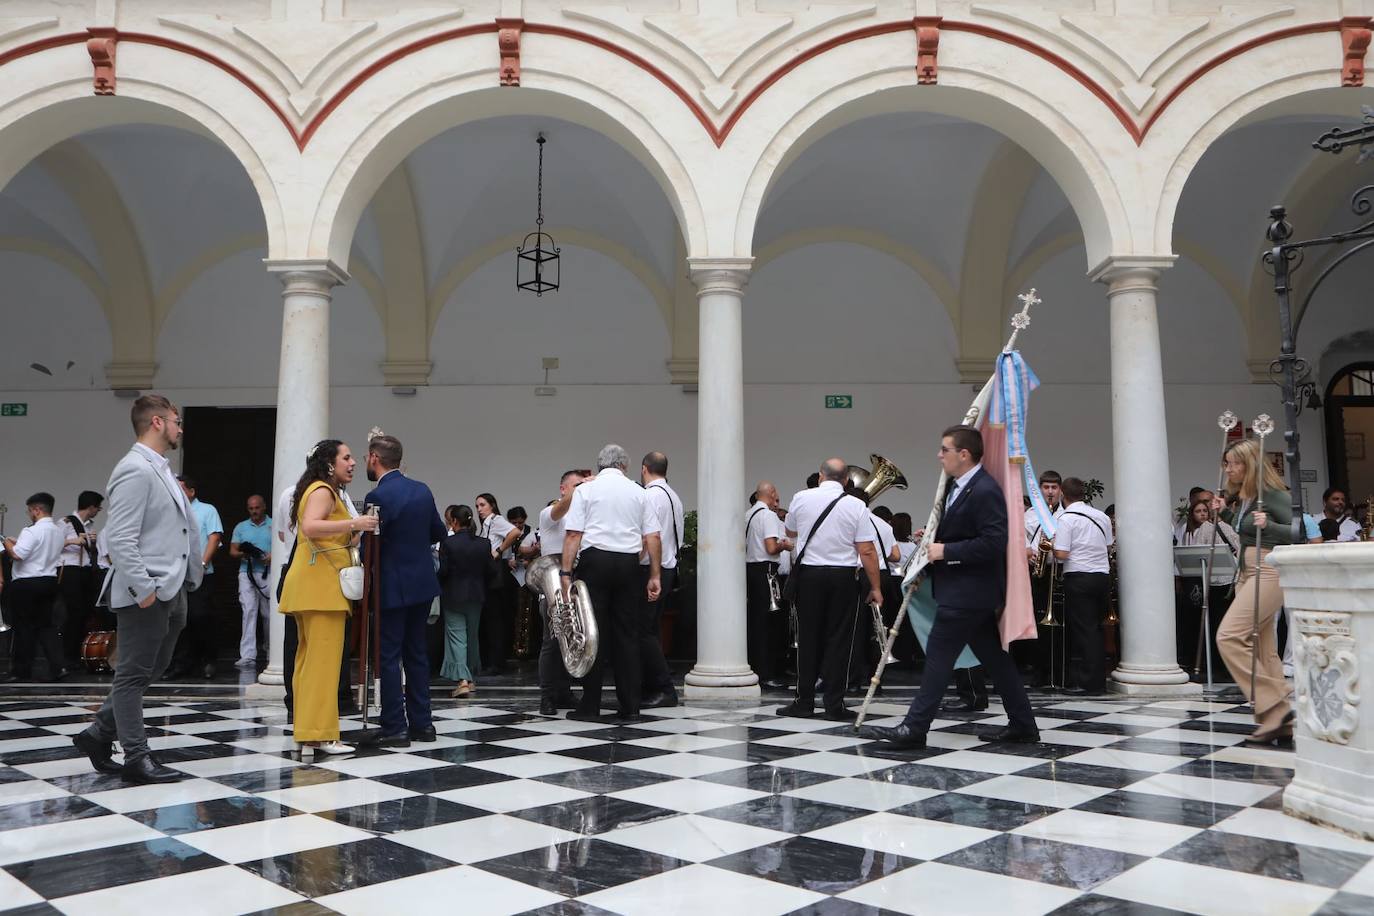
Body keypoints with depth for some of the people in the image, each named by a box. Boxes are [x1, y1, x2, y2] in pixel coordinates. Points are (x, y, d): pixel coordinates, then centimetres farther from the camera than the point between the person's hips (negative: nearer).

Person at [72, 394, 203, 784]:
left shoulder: (161, 470, 16)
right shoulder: (135, 470, -14)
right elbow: (120, 539, -21)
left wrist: (192, 573, 16)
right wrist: (143, 588, -23)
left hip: (171, 589, 10)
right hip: (147, 592, -10)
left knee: (152, 668, 18)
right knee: (135, 674, 2)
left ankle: (99, 733, 30)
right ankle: (137, 757, 10)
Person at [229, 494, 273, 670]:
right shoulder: (241, 527, 17)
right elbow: (232, 551, 13)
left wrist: (273, 557, -14)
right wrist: (243, 554, -8)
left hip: (269, 573, -1)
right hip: (247, 572, 1)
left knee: (269, 613, 1)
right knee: (249, 611, -9)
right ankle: (247, 656, -12)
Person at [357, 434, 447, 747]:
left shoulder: (378, 497, -17)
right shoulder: (422, 490, 5)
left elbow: (369, 545, -15)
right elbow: (439, 533, 14)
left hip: (393, 586, -7)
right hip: (423, 582, 7)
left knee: (388, 657, 1)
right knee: (416, 652, 14)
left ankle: (394, 728, 4)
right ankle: (421, 723, 19)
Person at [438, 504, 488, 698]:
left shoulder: (448, 543, -14)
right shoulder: (484, 544, -1)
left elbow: (443, 571, -12)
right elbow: (489, 571, 2)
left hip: (453, 596, -4)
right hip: (476, 596, 4)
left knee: (456, 636, -2)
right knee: (472, 636, 16)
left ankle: (462, 679, -15)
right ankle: (471, 678, 24)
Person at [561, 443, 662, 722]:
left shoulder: (585, 490, 4)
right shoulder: (638, 492, 11)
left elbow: (573, 534, -5)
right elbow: (653, 537, 5)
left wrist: (566, 572, -4)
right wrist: (654, 576, 8)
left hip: (594, 561, -2)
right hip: (628, 563, 2)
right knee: (627, 634, 7)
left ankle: (590, 707, 4)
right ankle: (629, 707, 8)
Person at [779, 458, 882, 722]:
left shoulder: (801, 499, 0)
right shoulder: (856, 506, -5)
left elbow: (790, 532, 18)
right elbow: (867, 551, -8)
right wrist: (876, 587, -1)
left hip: (808, 574, 1)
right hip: (843, 577, -1)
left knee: (808, 638, 8)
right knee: (838, 640, 4)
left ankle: (804, 702, 13)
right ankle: (834, 705, 5)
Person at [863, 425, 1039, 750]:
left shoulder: (985, 491, -18)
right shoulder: (958, 487, 13)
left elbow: (993, 543, -24)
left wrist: (945, 550, -20)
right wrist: (933, 539, 7)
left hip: (967, 593, -10)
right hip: (962, 589, 10)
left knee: (938, 656, -6)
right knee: (994, 657, 13)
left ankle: (914, 729, -1)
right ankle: (1023, 725, 21)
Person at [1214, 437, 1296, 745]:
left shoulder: (1273, 494, -11)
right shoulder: (1240, 496, 13)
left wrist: (1267, 525, -29)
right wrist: (1224, 512, 11)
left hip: (1268, 572, -9)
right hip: (1246, 573, 9)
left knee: (1229, 637, -17)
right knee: (1262, 649, 9)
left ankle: (1274, 707, -10)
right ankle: (1281, 721, 14)